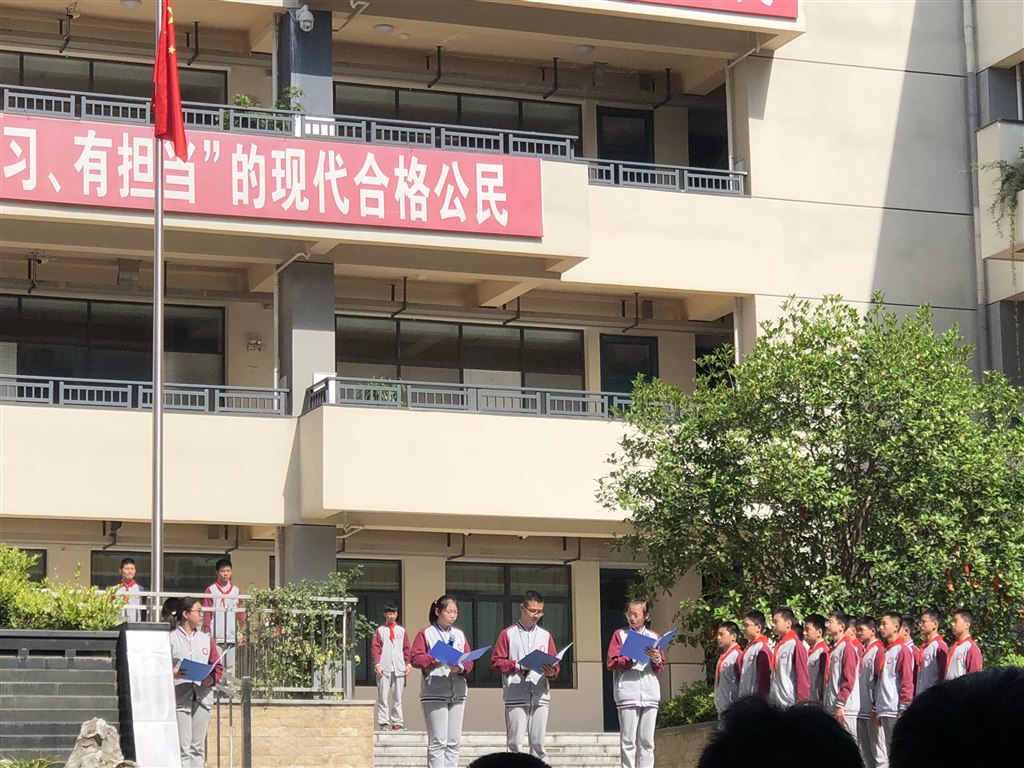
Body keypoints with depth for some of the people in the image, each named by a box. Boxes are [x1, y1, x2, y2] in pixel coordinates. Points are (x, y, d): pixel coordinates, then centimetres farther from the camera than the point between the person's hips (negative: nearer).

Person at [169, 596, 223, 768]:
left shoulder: (206, 639, 15)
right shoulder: (171, 638, 0)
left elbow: (218, 666, 14)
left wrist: (212, 678, -6)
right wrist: (172, 674, -23)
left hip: (203, 697, 5)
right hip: (179, 698, -5)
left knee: (198, 746, 8)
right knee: (182, 747, -8)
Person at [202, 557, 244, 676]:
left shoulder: (236, 591, 11)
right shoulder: (211, 590, 1)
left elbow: (240, 614, 12)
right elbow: (206, 614, 0)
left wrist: (240, 633, 7)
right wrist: (207, 634, -5)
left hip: (231, 637, 3)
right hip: (216, 637, -3)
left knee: (230, 668, 4)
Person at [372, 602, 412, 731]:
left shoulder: (401, 630, 13)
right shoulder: (380, 630, 6)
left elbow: (407, 648, 13)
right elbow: (375, 648, 1)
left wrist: (408, 664, 3)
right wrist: (377, 665, -9)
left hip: (399, 669, 2)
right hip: (384, 669, -2)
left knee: (397, 698, 4)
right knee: (383, 697, -4)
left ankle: (397, 722, 7)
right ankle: (384, 722, -2)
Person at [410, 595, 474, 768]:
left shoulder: (460, 634, 17)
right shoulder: (426, 633, 2)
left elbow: (469, 661, 11)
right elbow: (415, 658, -8)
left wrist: (461, 667, -11)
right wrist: (438, 659, -19)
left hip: (457, 693, 5)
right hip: (434, 693, -5)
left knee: (454, 741, 5)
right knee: (438, 741, -8)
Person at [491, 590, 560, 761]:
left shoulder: (546, 636, 16)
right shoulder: (508, 634, 7)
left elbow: (555, 666, 14)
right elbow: (496, 662, 2)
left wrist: (551, 671, -8)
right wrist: (518, 665, -10)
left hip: (540, 696, 3)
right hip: (515, 696, -3)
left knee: (538, 742, 0)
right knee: (514, 742, -5)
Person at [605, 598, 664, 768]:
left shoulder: (654, 637, 16)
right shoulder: (620, 635, 9)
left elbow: (660, 667, 14)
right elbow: (611, 663, -1)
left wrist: (656, 659, -7)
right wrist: (631, 658, -13)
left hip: (650, 694, 3)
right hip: (628, 694, -3)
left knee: (647, 741, 2)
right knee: (628, 741, -5)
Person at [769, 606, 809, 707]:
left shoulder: (796, 644, -10)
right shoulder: (778, 645, 13)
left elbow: (803, 675, -13)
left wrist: (802, 702, -15)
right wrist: (770, 698, 16)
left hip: (791, 703, -8)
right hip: (776, 703, 8)